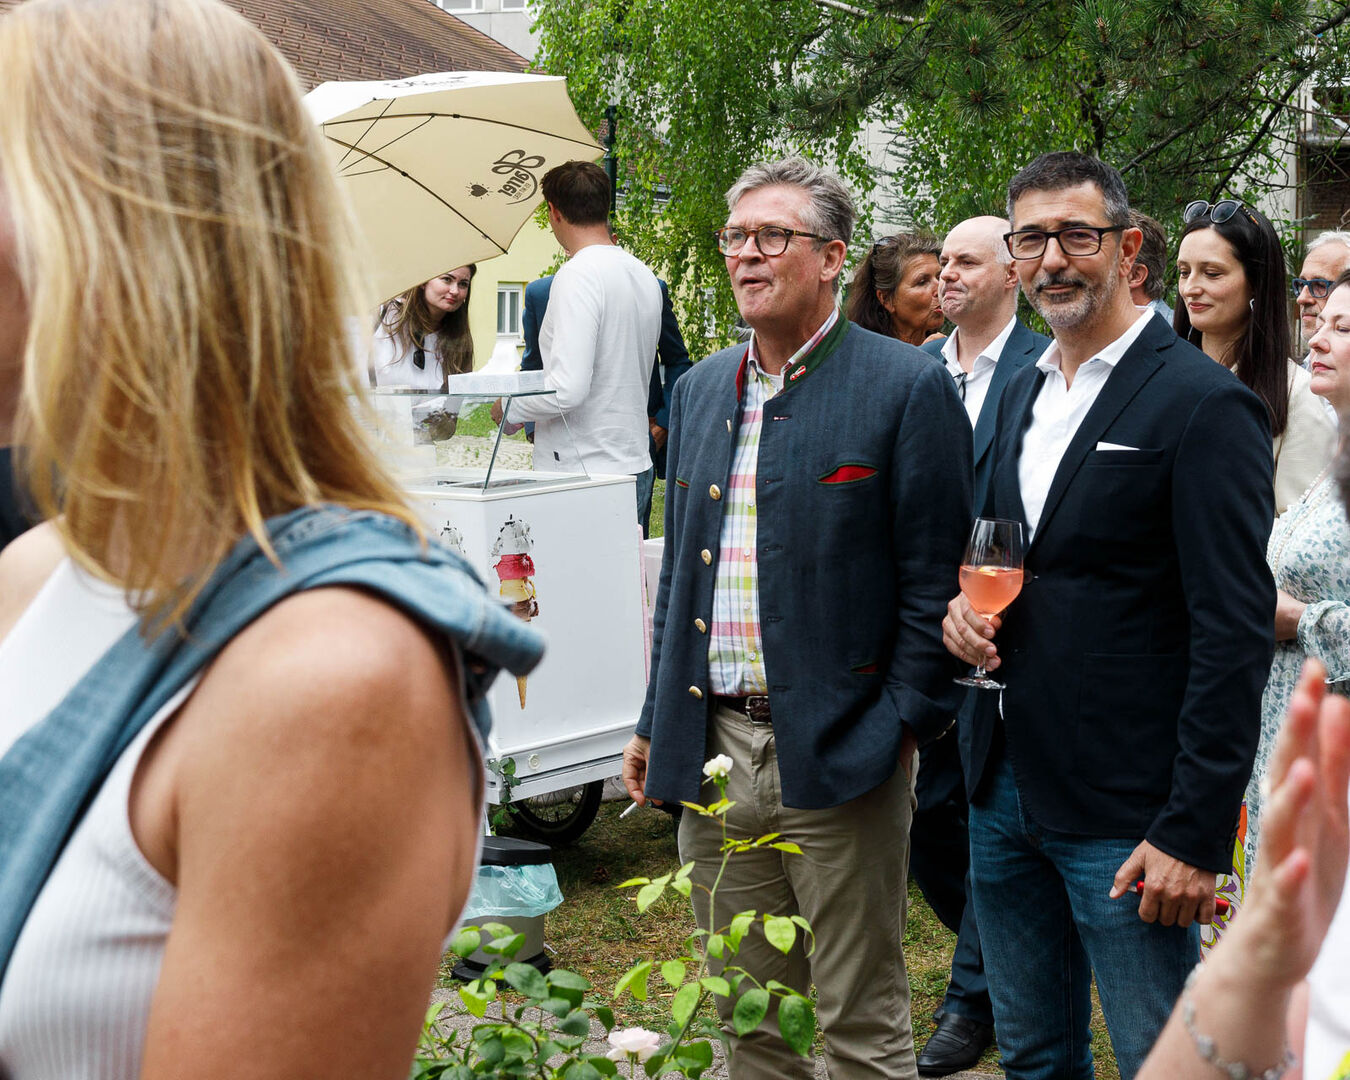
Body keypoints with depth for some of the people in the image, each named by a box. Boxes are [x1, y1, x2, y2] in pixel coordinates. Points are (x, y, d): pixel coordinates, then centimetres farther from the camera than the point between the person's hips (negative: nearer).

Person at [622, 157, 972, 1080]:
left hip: (837, 757, -6)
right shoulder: (701, 389, 12)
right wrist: (656, 723, 15)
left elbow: (936, 577, -8)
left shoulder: (906, 387, -7)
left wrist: (902, 727, -13)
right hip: (713, 749, 6)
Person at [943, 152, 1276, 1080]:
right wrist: (965, 602, 1)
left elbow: (1235, 634, -17)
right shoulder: (1022, 393, 13)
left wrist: (1195, 833, -21)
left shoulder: (1204, 405, -13)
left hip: (1124, 818, -7)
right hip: (1005, 793, 8)